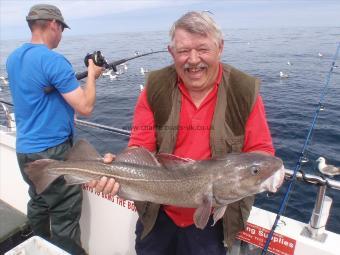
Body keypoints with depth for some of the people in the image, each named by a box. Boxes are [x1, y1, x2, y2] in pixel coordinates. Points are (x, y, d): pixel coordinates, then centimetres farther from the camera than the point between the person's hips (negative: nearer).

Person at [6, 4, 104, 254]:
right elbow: (85, 107, -19)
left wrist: (72, 77, 20)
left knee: (39, 205, 23)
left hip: (25, 149, 9)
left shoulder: (13, 58, 8)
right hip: (53, 151, -9)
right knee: (65, 217, 2)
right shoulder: (54, 60, -18)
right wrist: (91, 75, -4)